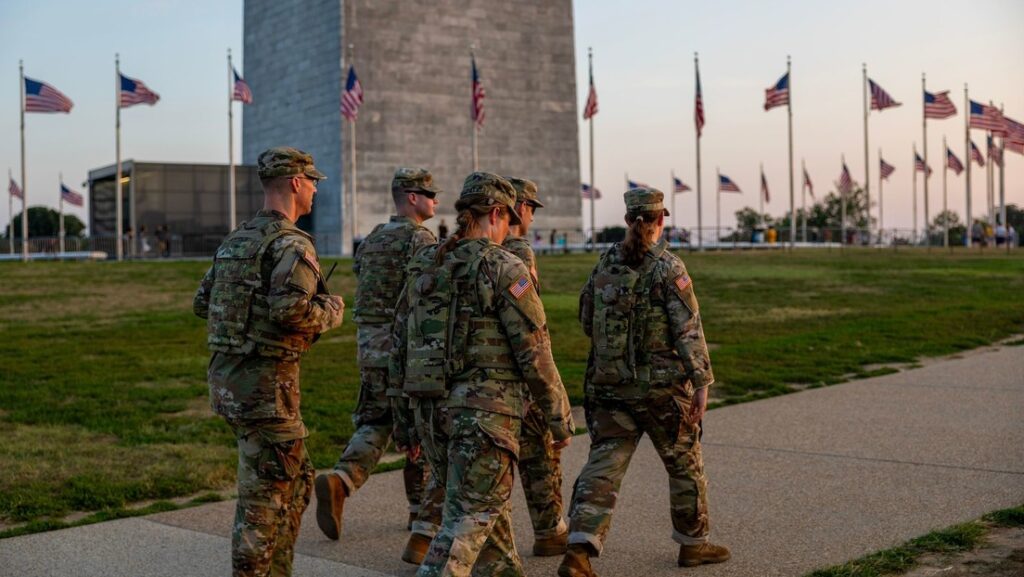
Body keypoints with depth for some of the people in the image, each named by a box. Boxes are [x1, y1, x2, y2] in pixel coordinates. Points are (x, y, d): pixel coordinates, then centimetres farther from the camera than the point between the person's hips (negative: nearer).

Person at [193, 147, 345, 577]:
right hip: (266, 383, -9)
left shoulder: (235, 240, 13)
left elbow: (202, 303, 16)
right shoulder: (291, 243, -14)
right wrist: (329, 314, -9)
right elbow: (291, 309, -28)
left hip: (228, 377, 9)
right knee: (265, 494, 1)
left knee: (297, 480, 20)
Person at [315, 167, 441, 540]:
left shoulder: (370, 241, 13)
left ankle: (340, 481, -14)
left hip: (370, 348, 6)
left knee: (373, 424, 10)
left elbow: (362, 294, 16)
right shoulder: (420, 239, -11)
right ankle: (422, 508, 17)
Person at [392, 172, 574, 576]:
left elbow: (400, 345, 13)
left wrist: (406, 417, 21)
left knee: (488, 502, 22)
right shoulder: (503, 268, -9)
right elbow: (534, 353, -11)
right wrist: (560, 418, -2)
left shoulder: (424, 265, 10)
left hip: (431, 408, 7)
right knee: (469, 517, -1)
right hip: (483, 410, -7)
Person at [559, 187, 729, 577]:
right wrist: (702, 383, -10)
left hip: (608, 383, 4)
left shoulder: (605, 265, 3)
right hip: (662, 386, -3)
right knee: (685, 465, 16)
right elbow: (689, 331, -14)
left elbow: (587, 321, 11)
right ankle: (693, 544, 31)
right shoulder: (668, 269, -11)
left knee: (602, 467, 3)